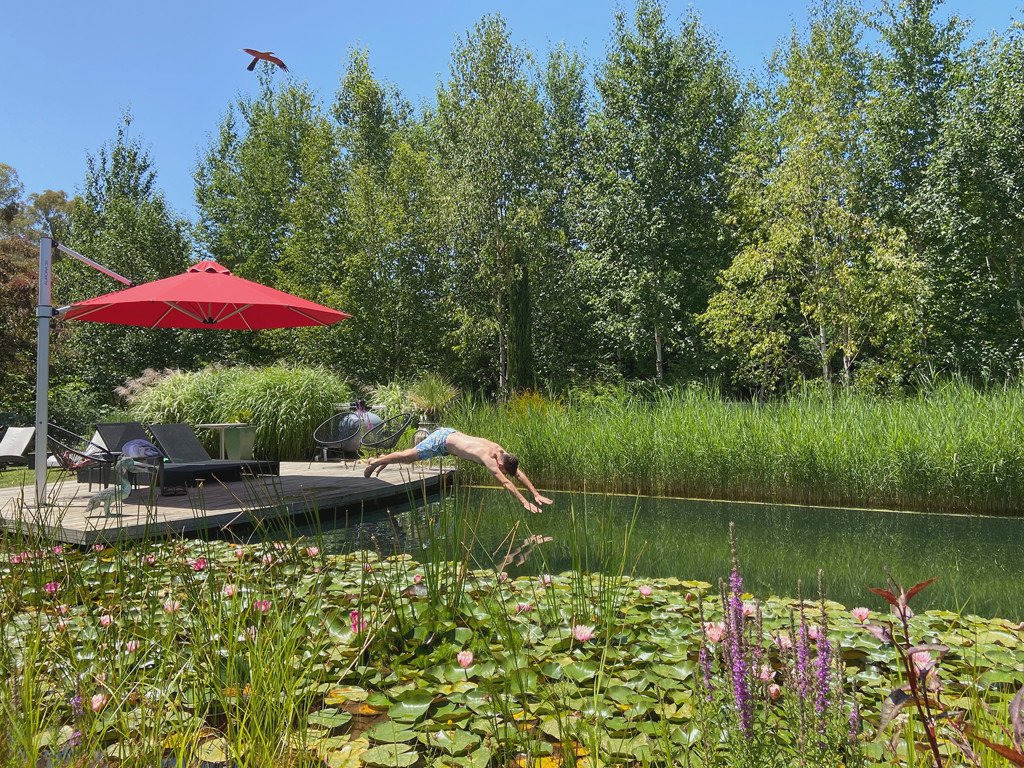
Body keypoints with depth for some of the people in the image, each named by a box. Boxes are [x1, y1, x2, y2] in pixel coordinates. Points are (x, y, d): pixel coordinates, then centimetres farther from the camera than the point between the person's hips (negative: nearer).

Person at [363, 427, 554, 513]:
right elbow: (506, 483, -41)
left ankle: (384, 460, 45)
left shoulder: (501, 451, -13)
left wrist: (536, 494, -13)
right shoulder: (488, 458, -35)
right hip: (441, 439, -8)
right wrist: (525, 503, -43)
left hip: (449, 434, 8)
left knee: (411, 457, 25)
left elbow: (519, 473, -8)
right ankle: (375, 462, 29)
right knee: (408, 456, 8)